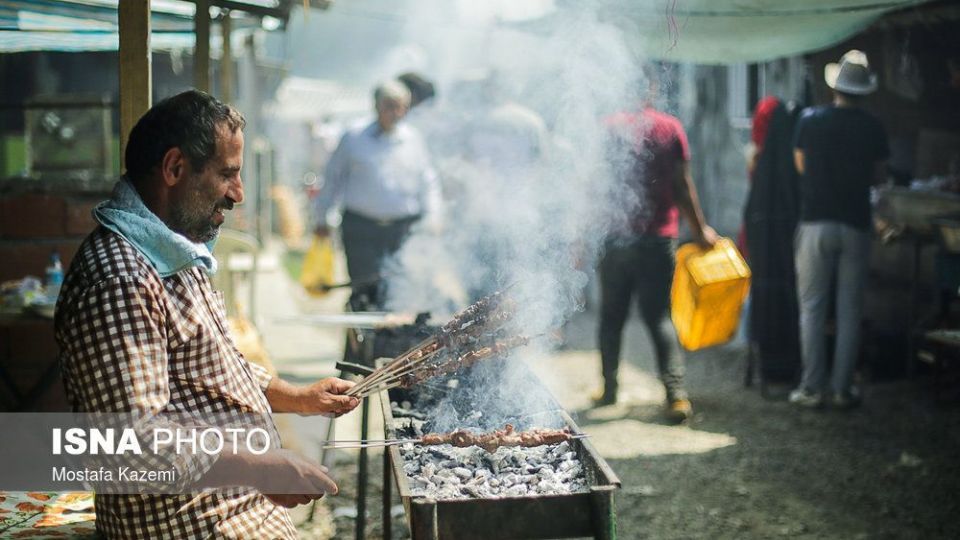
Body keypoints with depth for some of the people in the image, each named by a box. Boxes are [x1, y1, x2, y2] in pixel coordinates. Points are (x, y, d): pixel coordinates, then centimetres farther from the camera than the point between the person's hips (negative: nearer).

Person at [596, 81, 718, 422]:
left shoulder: (608, 128, -2)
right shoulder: (669, 128, -1)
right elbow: (682, 186, -1)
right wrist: (699, 230, 11)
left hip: (616, 237, 0)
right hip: (659, 237, 0)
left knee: (612, 316, 13)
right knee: (659, 315, 3)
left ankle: (609, 388, 20)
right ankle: (676, 393, -9)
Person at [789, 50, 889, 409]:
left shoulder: (810, 120, -5)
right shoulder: (873, 128, -3)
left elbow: (801, 166, 6)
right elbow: (877, 177, 5)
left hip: (815, 224, -1)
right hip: (855, 226, 1)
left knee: (812, 309, 5)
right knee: (849, 312, 7)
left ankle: (812, 389, 6)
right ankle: (843, 389, 10)